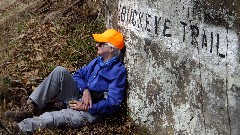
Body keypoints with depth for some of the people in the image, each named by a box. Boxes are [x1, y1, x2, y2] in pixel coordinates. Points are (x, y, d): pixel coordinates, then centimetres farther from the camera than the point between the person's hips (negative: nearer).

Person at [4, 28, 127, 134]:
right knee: (60, 71, -14)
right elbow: (77, 75, 11)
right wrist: (85, 90, -12)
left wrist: (85, 108, -23)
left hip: (93, 111, -7)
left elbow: (113, 102, -18)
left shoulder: (119, 70, -13)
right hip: (79, 97, 7)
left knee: (60, 117, -35)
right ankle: (31, 108, -19)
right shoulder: (98, 61, 12)